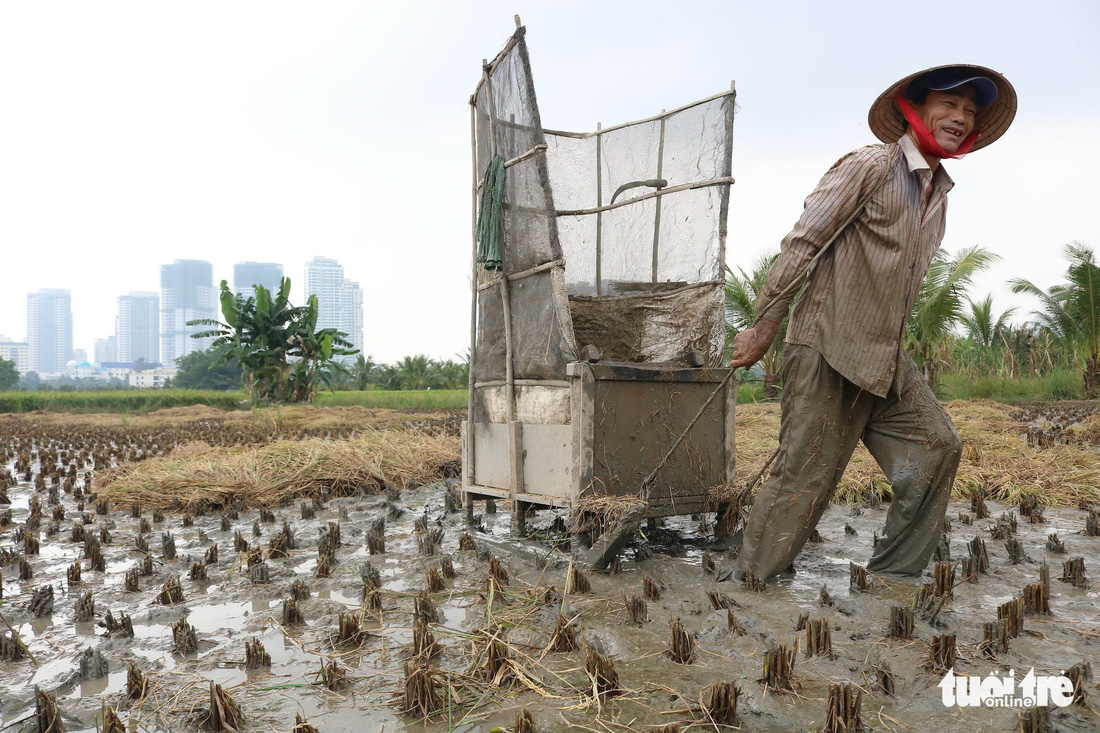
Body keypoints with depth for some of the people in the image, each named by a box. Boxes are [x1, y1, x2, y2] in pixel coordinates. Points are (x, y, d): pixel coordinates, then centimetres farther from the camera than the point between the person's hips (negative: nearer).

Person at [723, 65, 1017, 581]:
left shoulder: (939, 192, 16)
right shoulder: (869, 167, -10)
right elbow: (801, 246, -13)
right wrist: (763, 330, -13)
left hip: (886, 358, 9)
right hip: (830, 348, -8)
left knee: (936, 447, 3)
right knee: (806, 475, -8)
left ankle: (893, 575, 15)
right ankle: (744, 584, 7)